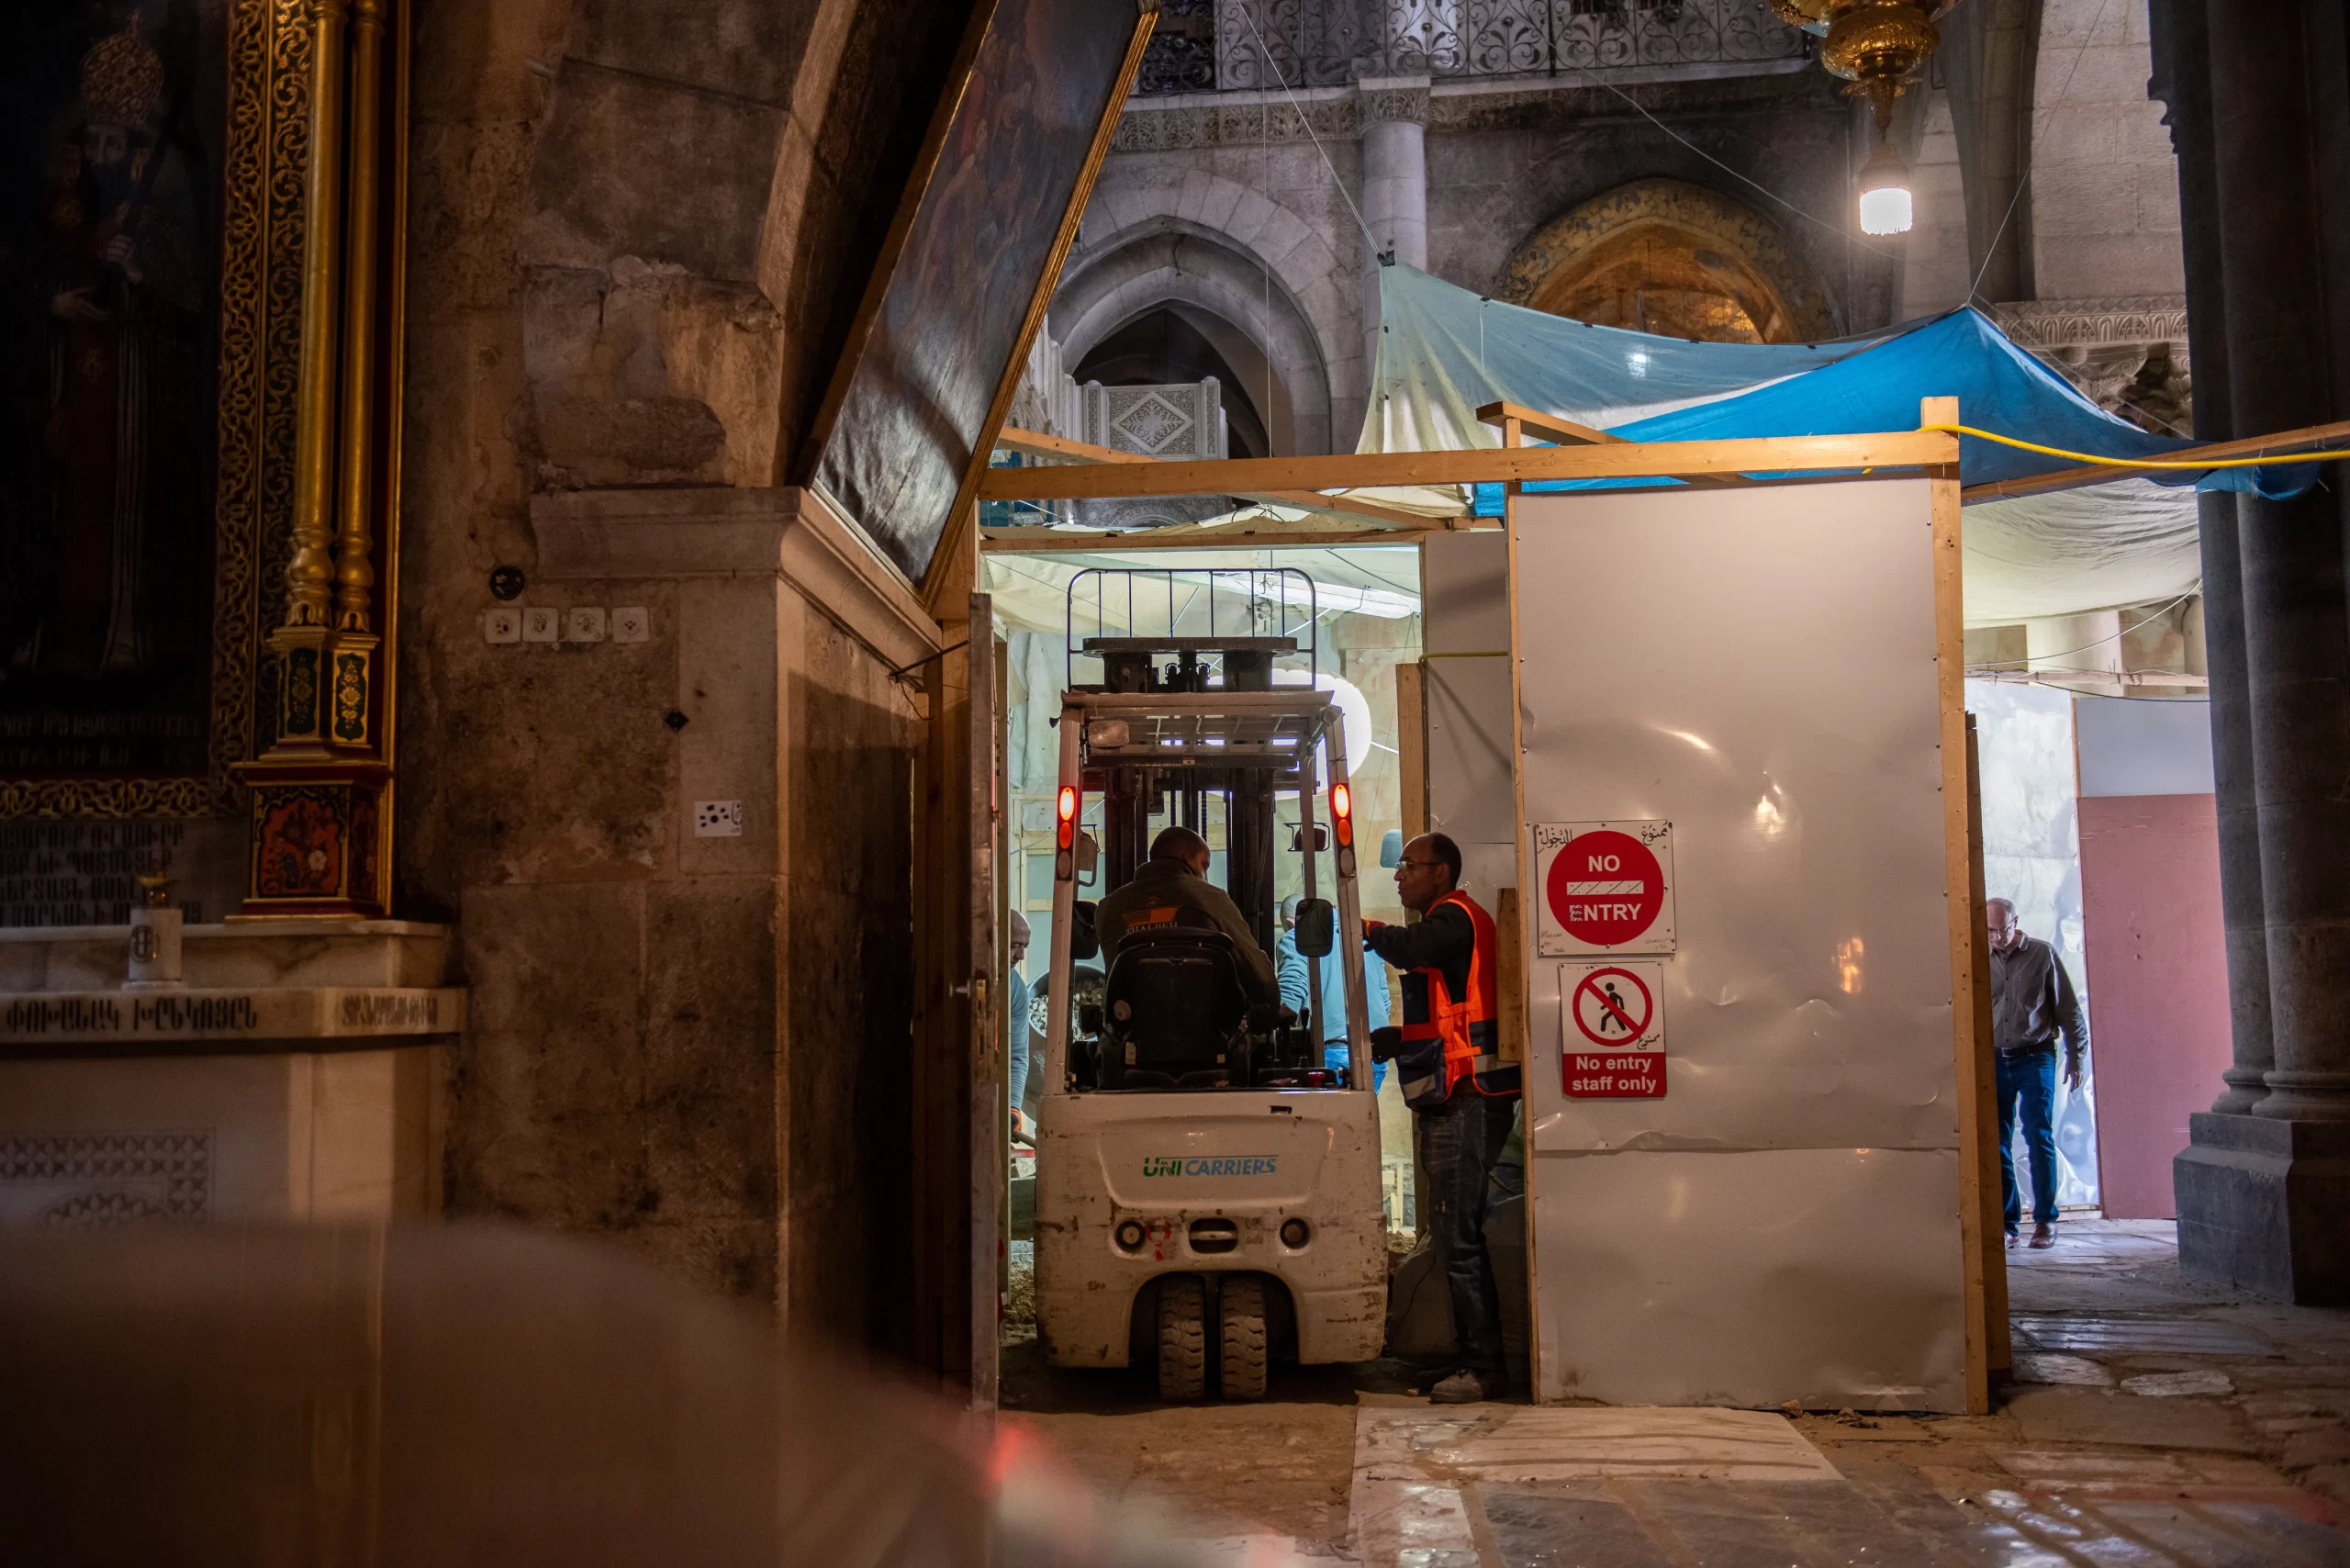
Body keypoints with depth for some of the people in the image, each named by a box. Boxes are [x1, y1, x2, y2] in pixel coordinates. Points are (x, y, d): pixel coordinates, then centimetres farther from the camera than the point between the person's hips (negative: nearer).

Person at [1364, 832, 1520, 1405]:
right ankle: (1474, 1358, 20)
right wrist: (1390, 1039, 19)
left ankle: (1484, 1368, -6)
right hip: (1455, 1103, 11)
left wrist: (1368, 929, -10)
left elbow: (1410, 949, -29)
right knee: (1455, 1234, 13)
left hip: (1464, 1102, -11)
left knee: (1459, 1237, -10)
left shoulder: (1455, 917, -7)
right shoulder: (1449, 924, 25)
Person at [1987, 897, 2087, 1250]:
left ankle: (2045, 1220, 3)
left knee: (2039, 1138, -6)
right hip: (1995, 1060, 2)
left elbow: (2068, 1009, 3)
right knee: (1997, 1144, 2)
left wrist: (2074, 1058, 2)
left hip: (2035, 1058, -2)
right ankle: (2007, 1223, 8)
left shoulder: (2042, 954, -1)